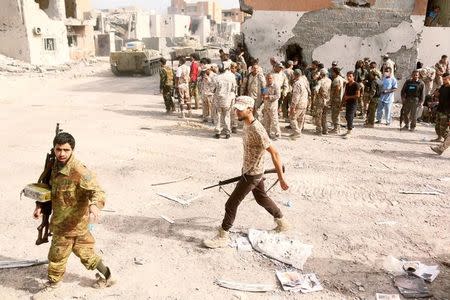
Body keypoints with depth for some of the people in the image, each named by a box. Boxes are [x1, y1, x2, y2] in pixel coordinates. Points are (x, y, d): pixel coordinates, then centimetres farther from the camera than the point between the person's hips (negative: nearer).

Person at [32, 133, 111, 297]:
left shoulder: (79, 171, -27)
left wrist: (94, 205, -53)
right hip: (61, 218, 8)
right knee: (84, 251, 20)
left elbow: (96, 191, -33)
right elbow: (50, 187, 17)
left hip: (70, 223, -8)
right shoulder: (56, 165, 1)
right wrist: (40, 205, 8)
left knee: (57, 255, 11)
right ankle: (106, 275, 36)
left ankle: (52, 283, 38)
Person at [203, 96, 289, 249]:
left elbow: (274, 153, -27)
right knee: (262, 198, 25)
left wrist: (281, 178, -26)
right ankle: (282, 223, 44)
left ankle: (223, 238, 12)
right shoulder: (246, 124, 0)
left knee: (231, 203, -2)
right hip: (249, 170, 10)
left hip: (252, 175, -10)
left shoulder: (257, 130, -28)